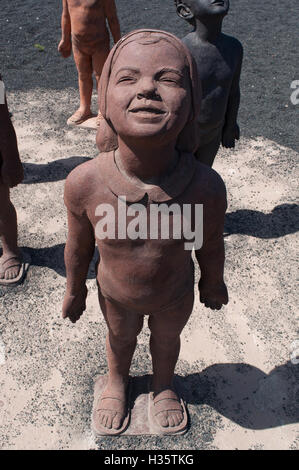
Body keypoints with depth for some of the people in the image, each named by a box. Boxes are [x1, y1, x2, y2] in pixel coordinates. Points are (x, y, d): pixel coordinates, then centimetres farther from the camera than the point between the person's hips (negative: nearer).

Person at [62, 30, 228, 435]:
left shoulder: (207, 188, -33)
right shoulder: (83, 184, -32)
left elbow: (211, 247, -13)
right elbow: (79, 246, -13)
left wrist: (213, 283, 5)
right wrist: (74, 291, 3)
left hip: (176, 295, 0)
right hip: (116, 295, 1)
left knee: (167, 339, 29)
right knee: (120, 338, 30)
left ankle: (163, 384, 65)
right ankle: (117, 381, 66)